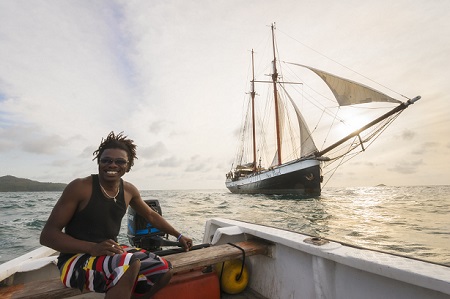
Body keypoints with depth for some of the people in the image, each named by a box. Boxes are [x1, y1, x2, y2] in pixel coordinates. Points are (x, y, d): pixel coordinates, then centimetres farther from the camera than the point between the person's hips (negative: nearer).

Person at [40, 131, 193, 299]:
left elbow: (151, 215, 14)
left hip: (111, 254, 6)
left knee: (162, 270, -5)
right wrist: (93, 248, -29)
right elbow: (47, 235, -15)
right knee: (129, 264, -35)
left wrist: (178, 236, 16)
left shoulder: (129, 190, 0)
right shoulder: (80, 187, -15)